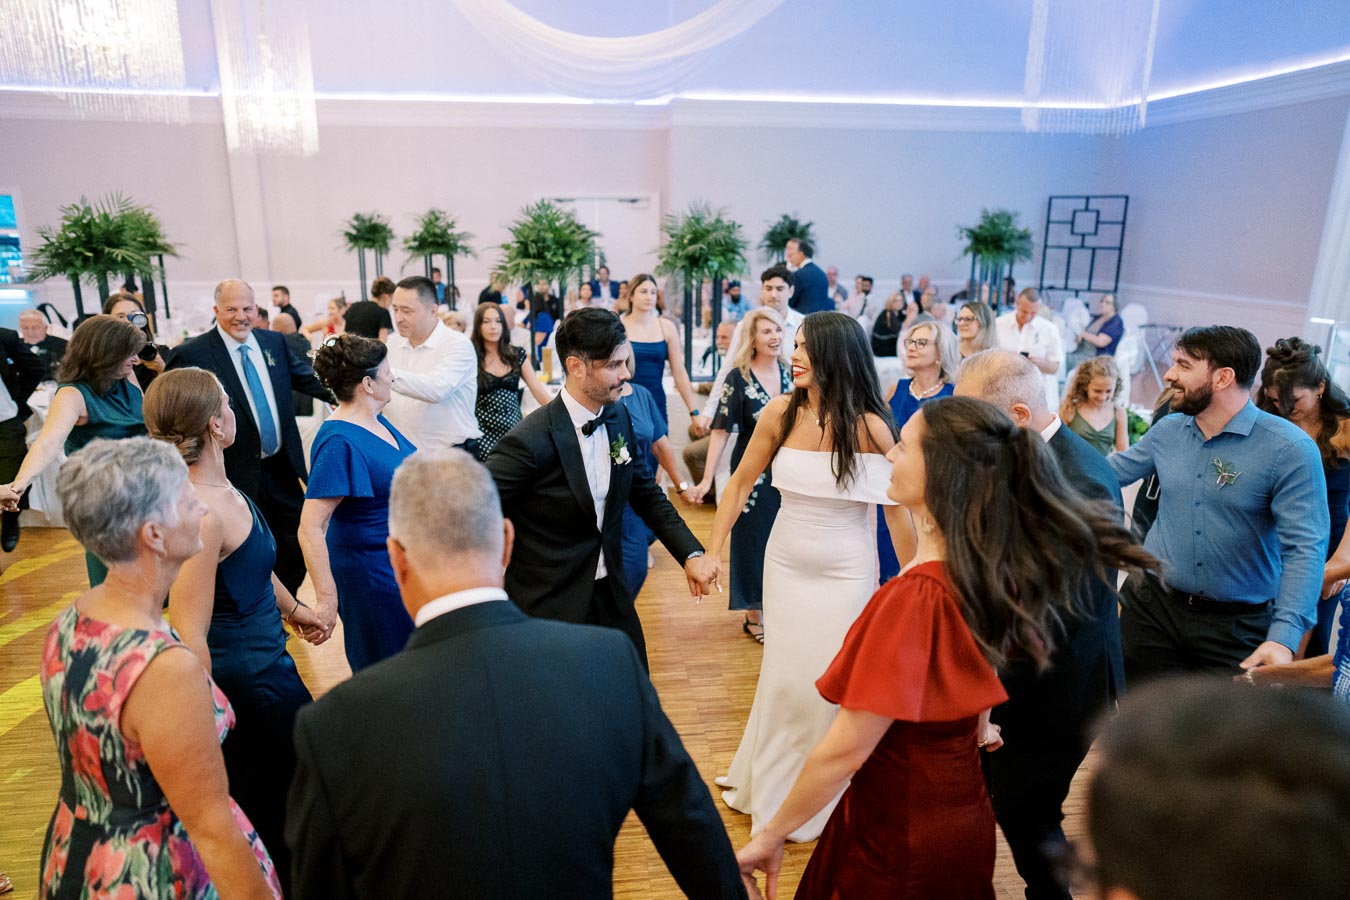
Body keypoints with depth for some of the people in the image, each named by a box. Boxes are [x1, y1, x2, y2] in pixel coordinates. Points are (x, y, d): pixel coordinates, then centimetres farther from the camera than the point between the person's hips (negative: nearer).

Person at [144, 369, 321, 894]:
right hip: (248, 678, -9)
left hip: (263, 668, 9)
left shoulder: (220, 489, 0)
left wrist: (290, 606, 30)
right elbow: (190, 636, -28)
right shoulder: (201, 512, -29)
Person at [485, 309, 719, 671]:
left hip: (612, 596, 6)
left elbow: (648, 495, 8)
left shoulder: (618, 417, -2)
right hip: (551, 607, -6)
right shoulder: (532, 440, -23)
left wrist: (692, 554, -3)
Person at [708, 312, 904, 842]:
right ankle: (769, 785, 42)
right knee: (783, 678, 17)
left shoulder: (870, 426, -17)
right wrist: (711, 552, -2)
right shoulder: (780, 412, -9)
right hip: (785, 563, 3)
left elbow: (897, 508, -10)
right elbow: (740, 483, 1)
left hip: (846, 573, -3)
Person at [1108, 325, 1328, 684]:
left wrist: (1284, 638, -28)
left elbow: (1305, 548, -19)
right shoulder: (1168, 429, 2)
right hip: (1151, 606, 4)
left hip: (1236, 625, -4)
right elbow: (1110, 471, 13)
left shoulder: (1290, 449, -14)